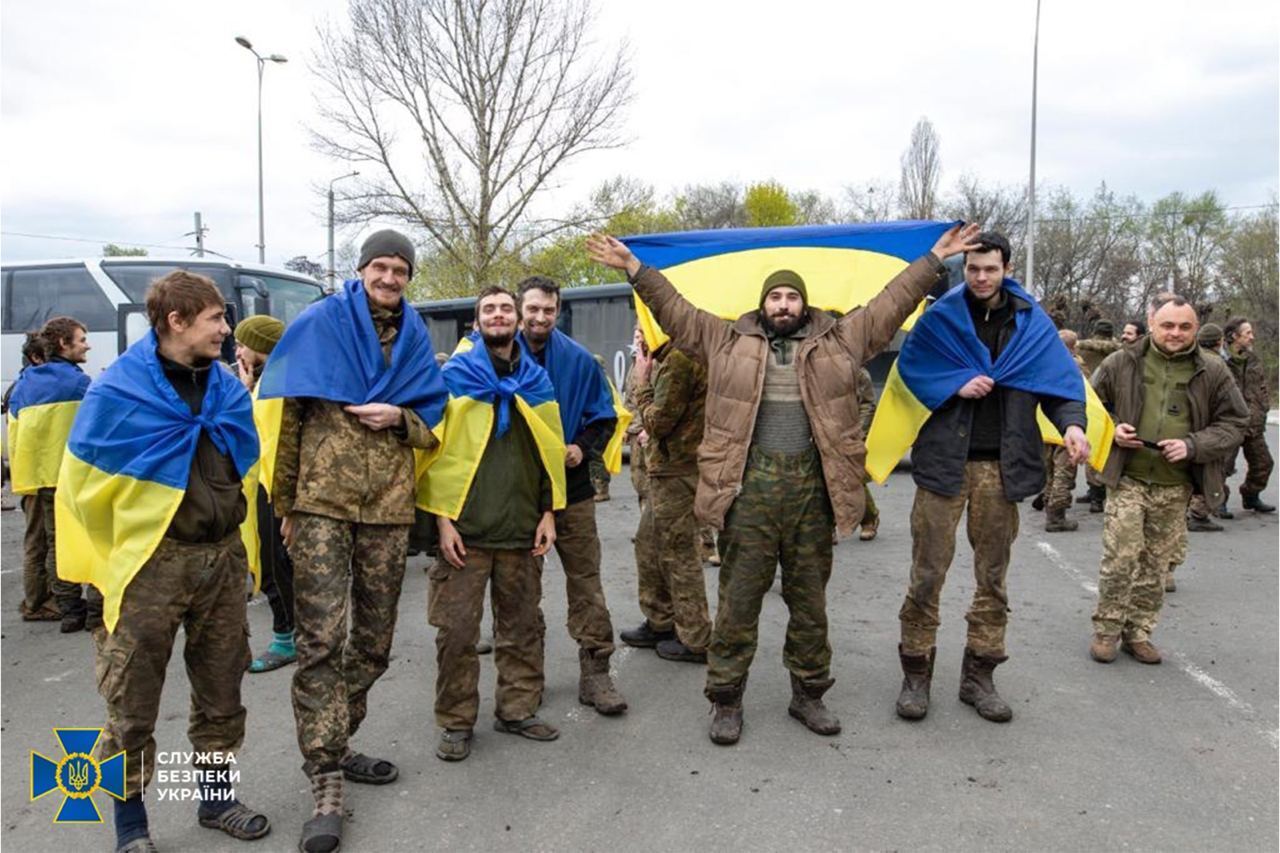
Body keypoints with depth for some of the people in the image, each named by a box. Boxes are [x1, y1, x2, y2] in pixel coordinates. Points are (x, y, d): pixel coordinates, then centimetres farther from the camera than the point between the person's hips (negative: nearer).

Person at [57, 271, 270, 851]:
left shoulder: (228, 389, 5)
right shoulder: (118, 391, -10)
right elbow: (80, 485, -6)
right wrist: (100, 568, -4)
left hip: (222, 559, 5)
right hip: (150, 565, -4)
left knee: (221, 695, 15)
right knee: (132, 706, 6)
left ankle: (216, 798, 33)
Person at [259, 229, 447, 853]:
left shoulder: (415, 339, 13)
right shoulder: (319, 325, 2)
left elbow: (434, 423, 16)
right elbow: (285, 415, 3)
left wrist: (401, 418, -7)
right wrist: (285, 504, 2)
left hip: (389, 508, 4)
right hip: (322, 503, -4)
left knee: (374, 639, 10)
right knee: (320, 639, -9)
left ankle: (333, 747, 30)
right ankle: (326, 786, -3)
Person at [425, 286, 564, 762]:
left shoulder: (537, 380, 12)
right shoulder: (455, 375, 0)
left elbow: (550, 450, 14)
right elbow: (438, 447, -3)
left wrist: (548, 512, 6)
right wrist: (443, 517, -9)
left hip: (522, 528, 4)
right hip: (466, 526, -3)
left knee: (523, 625, 11)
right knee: (457, 628, 1)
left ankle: (518, 710, 27)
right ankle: (456, 722, 17)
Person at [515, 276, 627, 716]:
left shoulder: (578, 360, 1)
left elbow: (604, 417, 8)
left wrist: (582, 447, -9)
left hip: (571, 486, 1)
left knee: (585, 580, 3)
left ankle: (595, 671, 12)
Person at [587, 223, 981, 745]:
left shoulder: (838, 341, 12)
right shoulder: (729, 341, 10)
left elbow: (890, 304, 16)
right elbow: (675, 311, 11)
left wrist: (934, 259, 16)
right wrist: (635, 268, 6)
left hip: (812, 487, 2)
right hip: (748, 487, -1)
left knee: (810, 598, 12)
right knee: (739, 597, 3)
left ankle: (808, 693, 28)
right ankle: (726, 700, 16)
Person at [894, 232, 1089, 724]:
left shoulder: (1031, 322, 8)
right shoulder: (940, 318, 3)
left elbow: (1061, 378, 3)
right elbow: (909, 370, 1)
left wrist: (1071, 422, -16)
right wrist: (955, 386, -14)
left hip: (1001, 466, 3)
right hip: (945, 460, -2)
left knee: (993, 575, 10)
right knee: (928, 573, 0)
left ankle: (979, 676, 24)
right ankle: (916, 675, 13)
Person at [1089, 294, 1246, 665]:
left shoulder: (1213, 372, 2)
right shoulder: (1121, 363, 0)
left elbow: (1234, 423, 6)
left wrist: (1193, 445, -10)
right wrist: (1112, 429, -8)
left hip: (1175, 488, 2)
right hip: (1127, 480, -2)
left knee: (1156, 565, 9)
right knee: (1119, 559, -5)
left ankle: (1138, 633, 24)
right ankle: (1106, 630, 11)